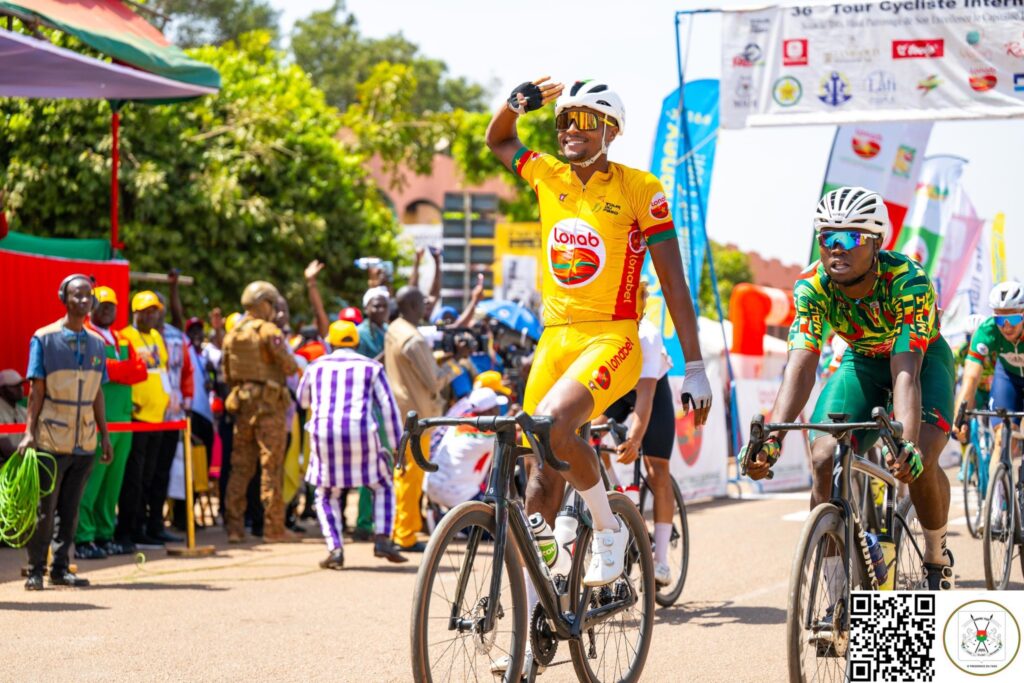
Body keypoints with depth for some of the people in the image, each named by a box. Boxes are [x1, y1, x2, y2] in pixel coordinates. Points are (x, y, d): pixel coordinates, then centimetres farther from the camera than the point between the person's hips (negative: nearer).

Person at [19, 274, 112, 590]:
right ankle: (35, 570, 7)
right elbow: (37, 391, -4)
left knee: (70, 509, 7)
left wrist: (105, 436, 11)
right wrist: (29, 432, -11)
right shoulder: (44, 338, -3)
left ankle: (60, 568, 14)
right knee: (43, 509, -2)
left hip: (85, 442, 4)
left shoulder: (96, 343, 11)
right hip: (51, 441, -4)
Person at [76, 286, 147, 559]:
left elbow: (141, 371, 9)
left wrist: (112, 370, -5)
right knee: (92, 478, -11)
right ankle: (82, 539, -10)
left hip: (123, 417, 8)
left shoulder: (121, 340, 21)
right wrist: (124, 369, -7)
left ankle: (105, 534, 15)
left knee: (113, 479, 9)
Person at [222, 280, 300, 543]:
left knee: (240, 467, 9)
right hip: (268, 404, -6)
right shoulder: (269, 331, -10)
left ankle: (235, 526, 8)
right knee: (271, 467, -3)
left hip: (241, 403, 6)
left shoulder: (232, 334, 11)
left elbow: (227, 373, 15)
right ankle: (274, 528, -2)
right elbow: (290, 367, -12)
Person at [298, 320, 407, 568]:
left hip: (324, 434, 1)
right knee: (382, 487, 18)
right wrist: (398, 445, 8)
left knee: (326, 496, 16)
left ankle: (335, 548, -1)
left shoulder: (316, 367, 15)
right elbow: (388, 408, 7)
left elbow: (303, 400, 30)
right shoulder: (371, 367, 11)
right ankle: (383, 539, 1)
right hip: (362, 433, -1)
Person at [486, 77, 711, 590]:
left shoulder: (639, 190, -5)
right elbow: (497, 141, 27)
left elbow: (674, 283, -4)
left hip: (611, 340, -5)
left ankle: (609, 529, -7)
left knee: (553, 424, -30)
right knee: (543, 470, 3)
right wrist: (516, 104, 4)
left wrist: (695, 368, -7)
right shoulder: (548, 176, 8)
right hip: (555, 339, 5)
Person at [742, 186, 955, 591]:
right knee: (824, 458, -20)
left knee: (919, 460, -27)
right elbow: (800, 366, -35)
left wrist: (908, 445, -58)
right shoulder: (811, 287, -26)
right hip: (862, 362, 3)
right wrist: (771, 437, -51)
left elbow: (906, 372, -43)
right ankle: (838, 595, -10)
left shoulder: (909, 281, -35)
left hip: (922, 359, -3)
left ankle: (937, 556, 3)